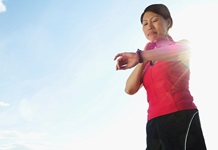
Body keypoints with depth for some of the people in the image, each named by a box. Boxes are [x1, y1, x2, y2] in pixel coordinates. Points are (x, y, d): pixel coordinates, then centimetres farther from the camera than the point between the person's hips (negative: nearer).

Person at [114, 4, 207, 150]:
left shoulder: (183, 45, 11)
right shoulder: (147, 62, 24)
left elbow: (179, 51, -17)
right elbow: (130, 89, 8)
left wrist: (141, 55, -29)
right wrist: (144, 59, 5)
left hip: (181, 116, -5)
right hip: (154, 123, 5)